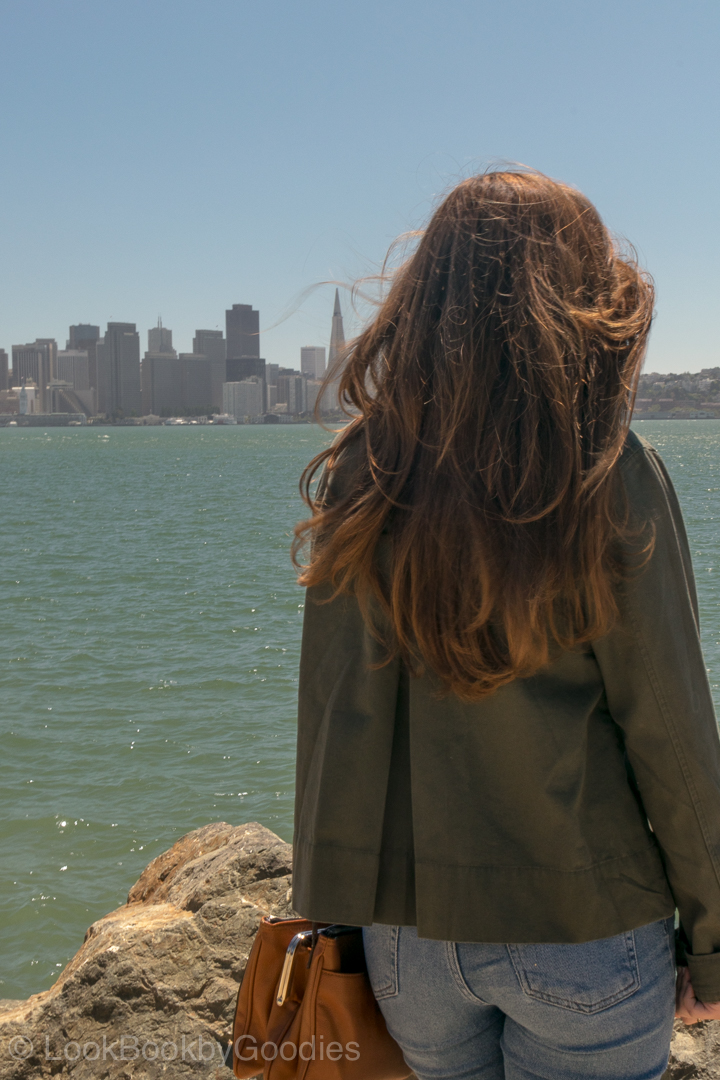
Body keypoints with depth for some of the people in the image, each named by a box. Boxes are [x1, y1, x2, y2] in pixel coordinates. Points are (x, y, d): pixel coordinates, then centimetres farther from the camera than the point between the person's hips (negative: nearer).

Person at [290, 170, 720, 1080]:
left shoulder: (359, 477, -5)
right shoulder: (609, 471, -15)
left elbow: (328, 723, -1)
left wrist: (329, 910, 10)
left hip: (409, 933, 3)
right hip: (583, 935, -3)